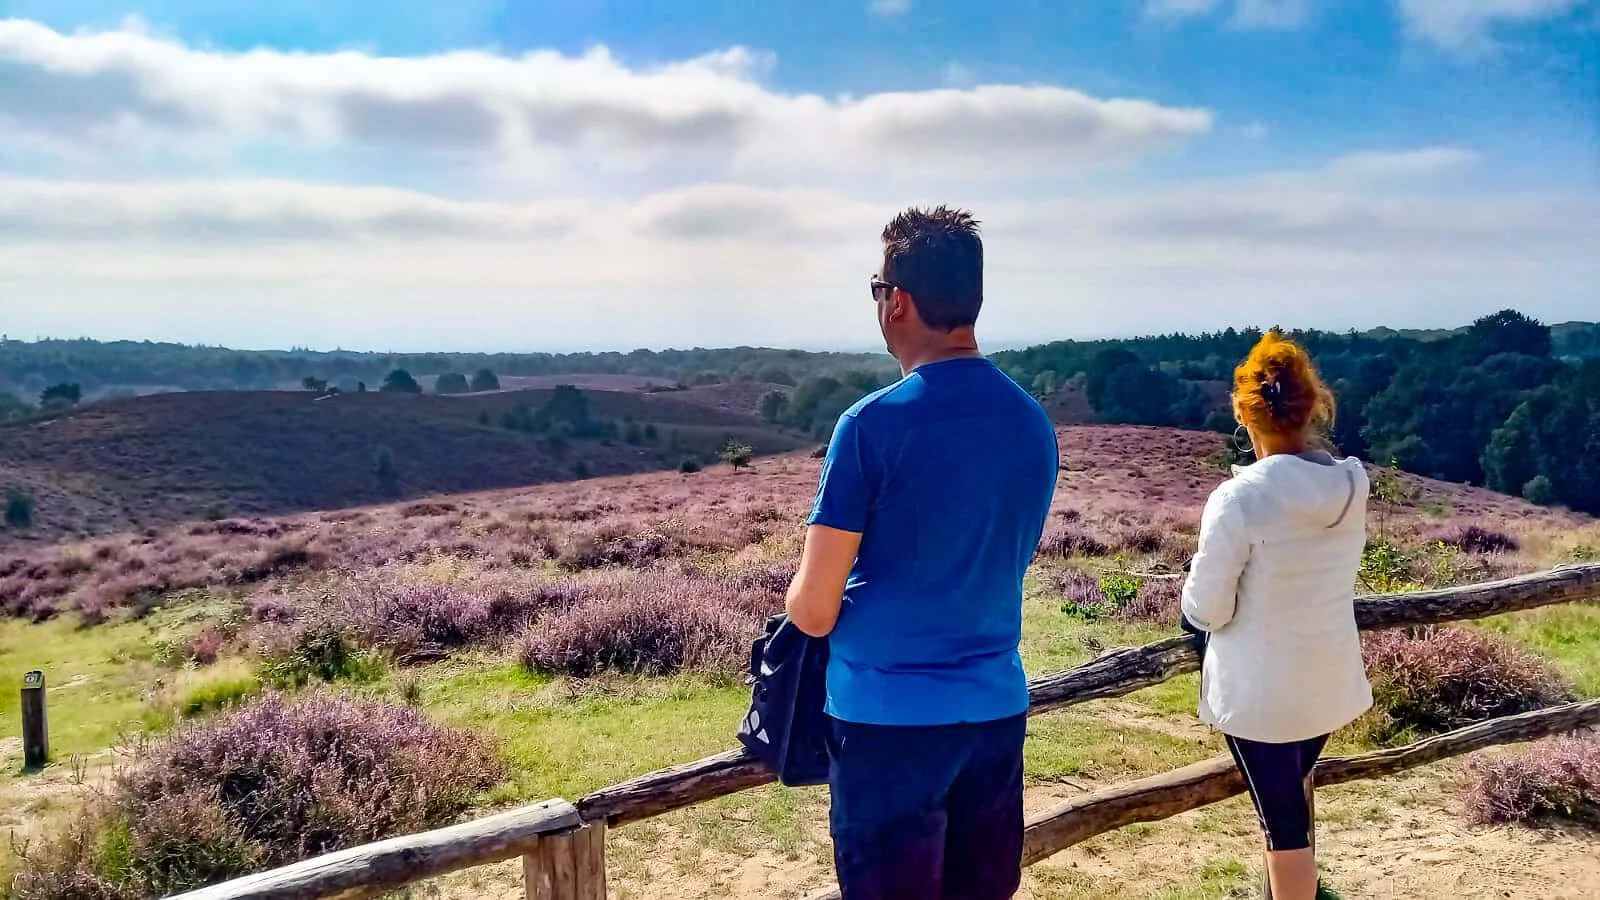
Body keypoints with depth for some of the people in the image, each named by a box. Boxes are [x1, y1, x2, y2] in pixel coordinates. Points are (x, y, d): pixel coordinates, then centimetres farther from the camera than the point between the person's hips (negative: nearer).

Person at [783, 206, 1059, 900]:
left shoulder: (874, 425, -16)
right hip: (996, 709, 6)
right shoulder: (1035, 423, 2)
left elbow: (813, 612, -13)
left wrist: (805, 598, 9)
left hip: (889, 713, -5)